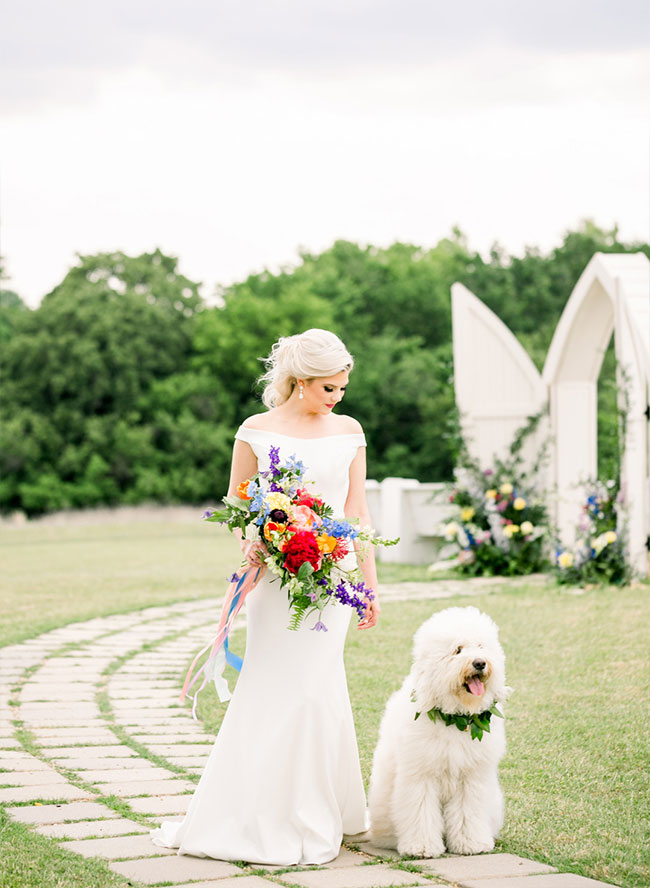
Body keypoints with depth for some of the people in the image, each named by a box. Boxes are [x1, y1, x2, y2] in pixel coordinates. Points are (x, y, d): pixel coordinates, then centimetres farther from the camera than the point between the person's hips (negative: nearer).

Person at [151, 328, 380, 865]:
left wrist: (370, 584, 10)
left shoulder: (349, 431, 9)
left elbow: (358, 512, 11)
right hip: (275, 573, -1)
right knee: (274, 689, -1)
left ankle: (307, 825, 9)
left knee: (308, 687, -2)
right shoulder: (257, 431, 2)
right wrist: (250, 545, -14)